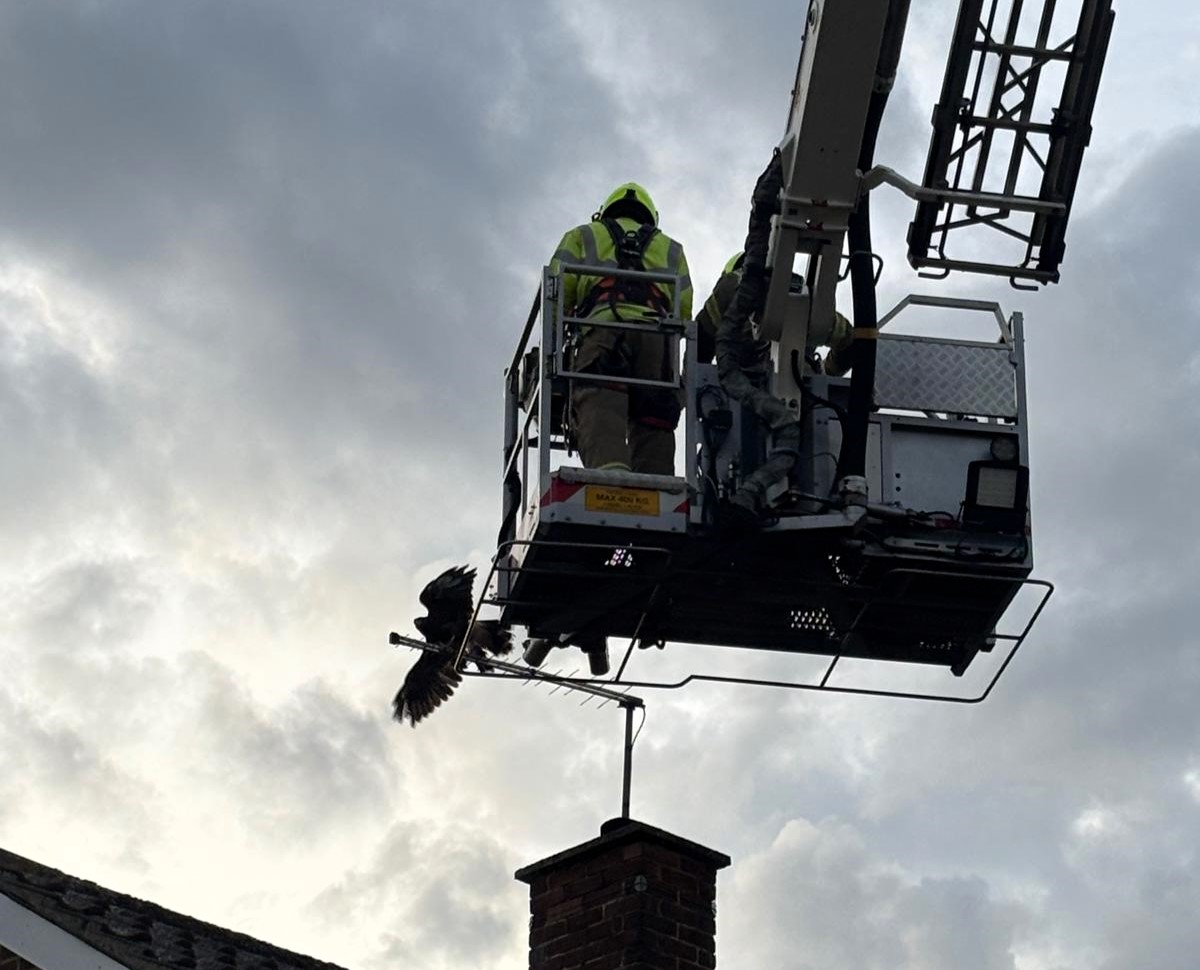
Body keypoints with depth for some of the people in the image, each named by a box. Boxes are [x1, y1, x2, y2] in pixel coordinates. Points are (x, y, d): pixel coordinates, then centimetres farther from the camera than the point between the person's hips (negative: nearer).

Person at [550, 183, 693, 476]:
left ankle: (610, 468, -51)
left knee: (600, 407, -24)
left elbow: (557, 290, 16)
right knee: (652, 422, -3)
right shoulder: (671, 249, 37)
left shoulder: (583, 236, 33)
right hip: (657, 334, 2)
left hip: (603, 324, -2)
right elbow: (684, 311, 21)